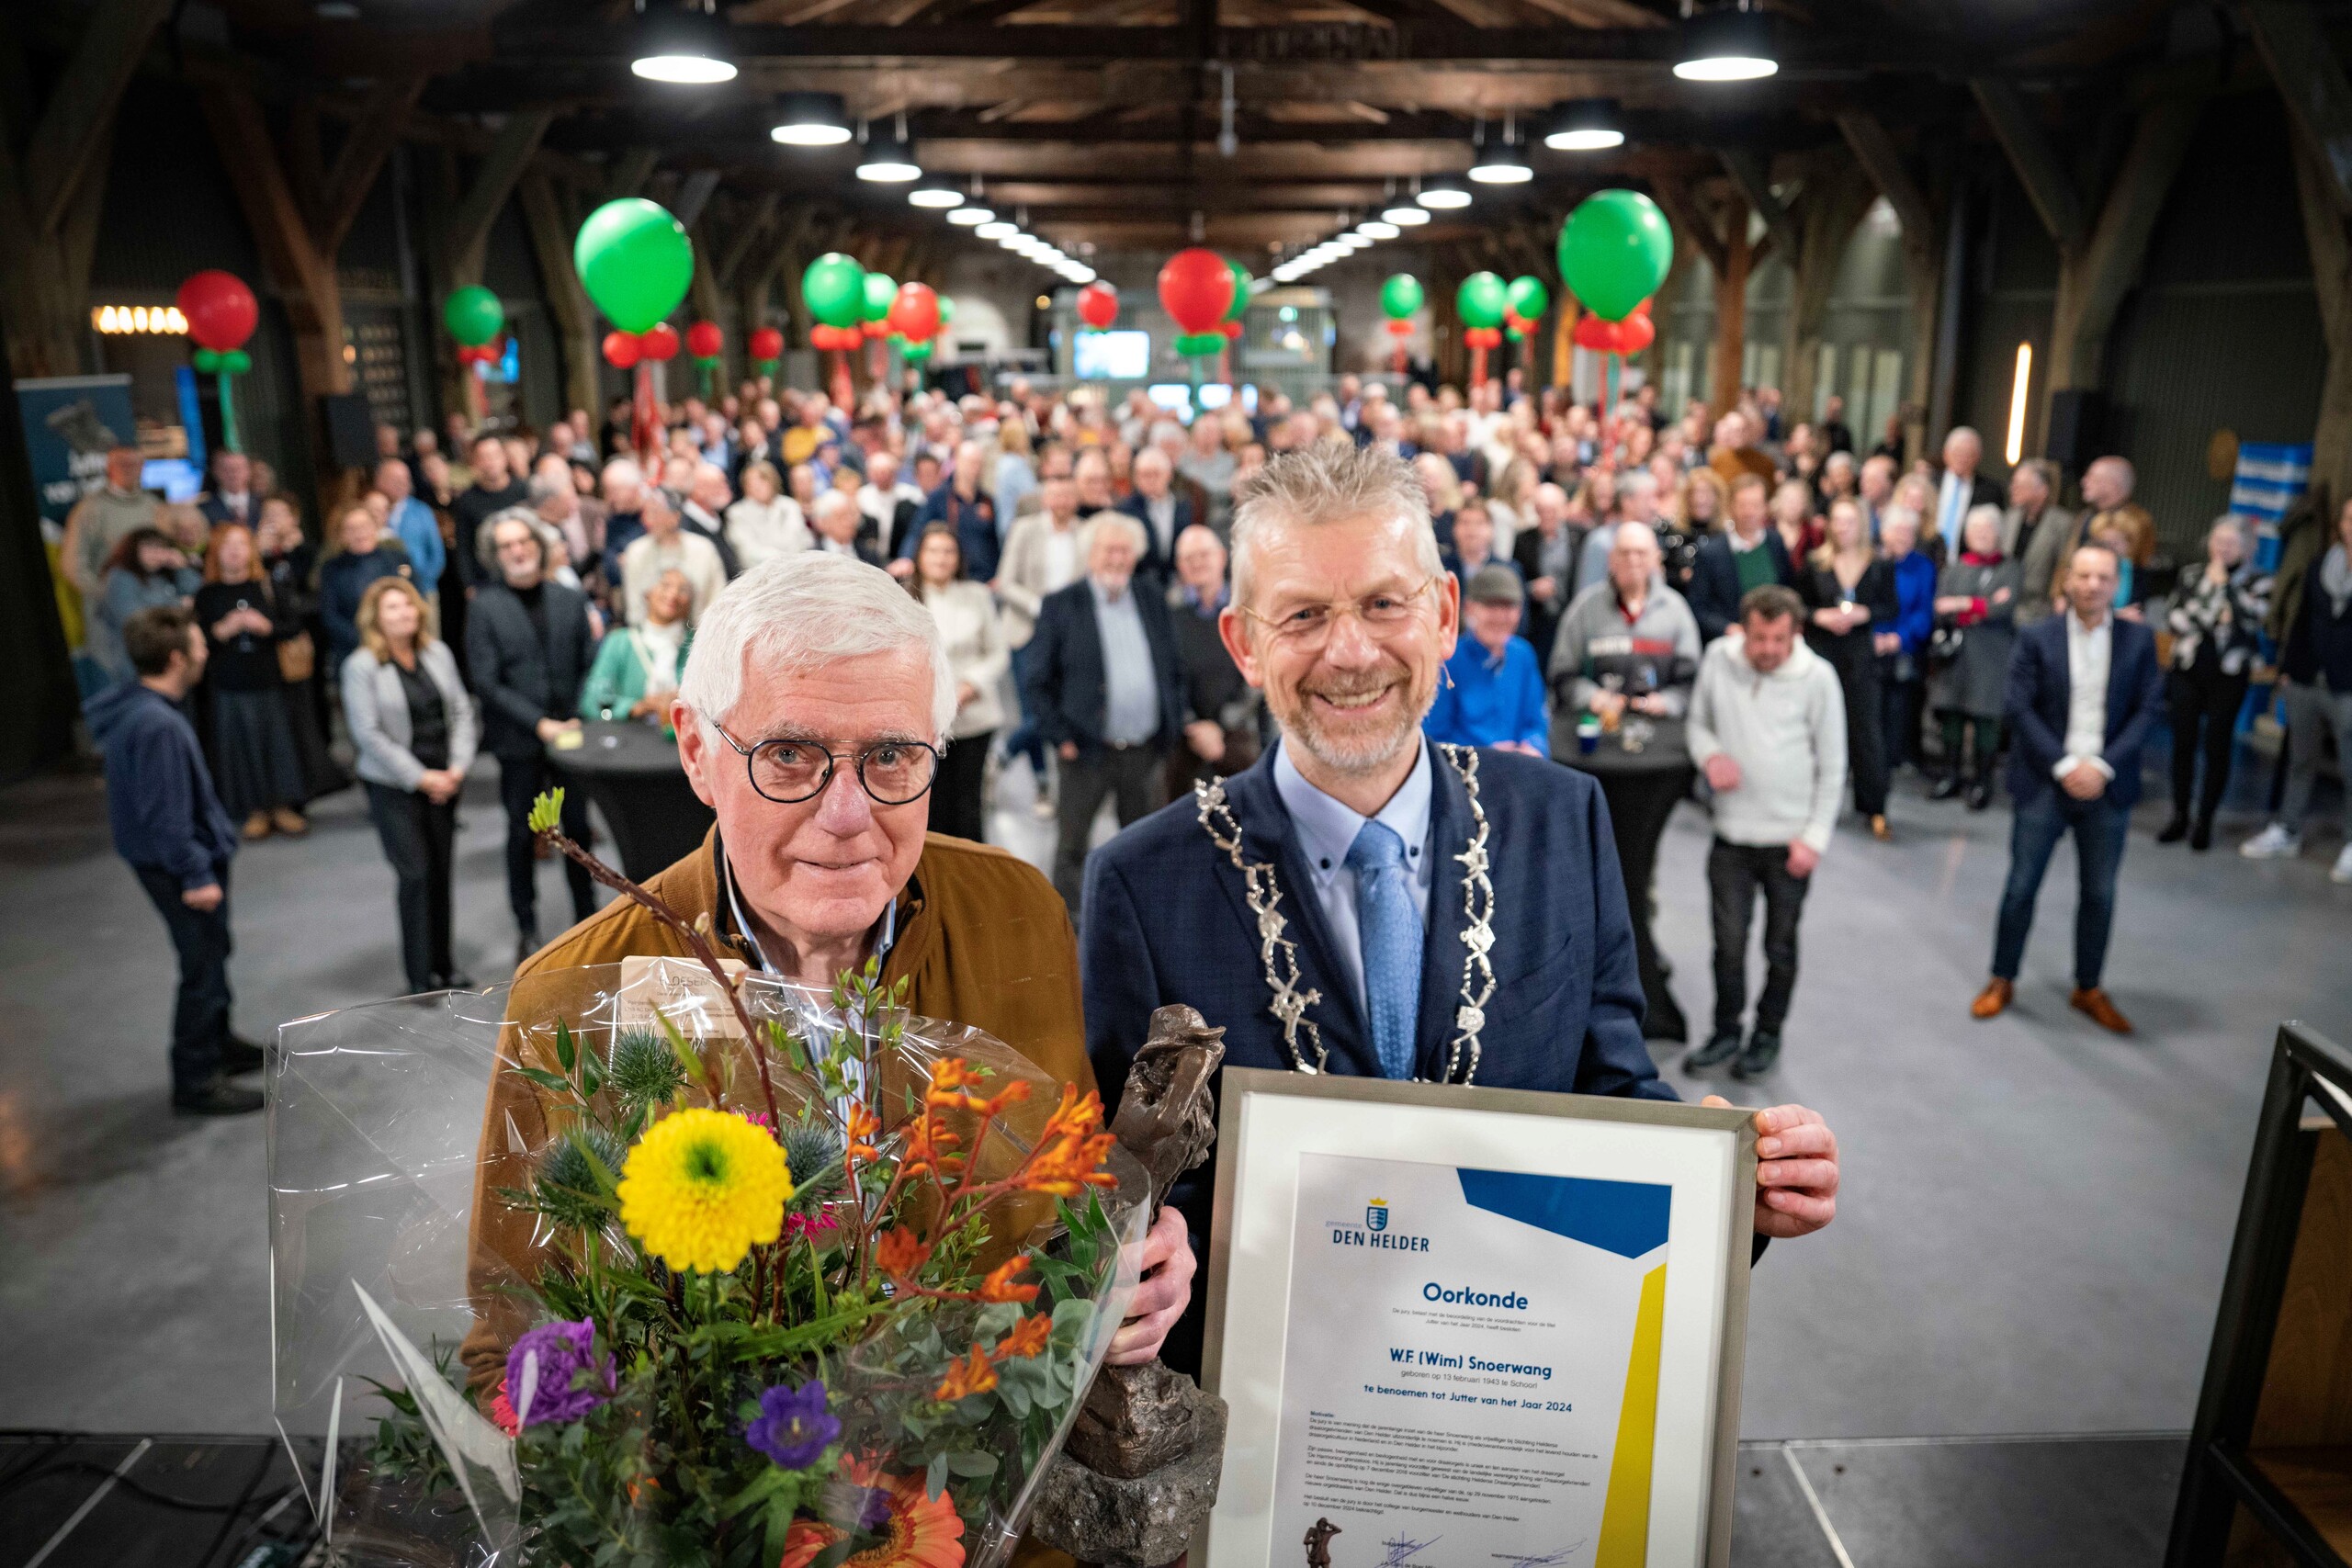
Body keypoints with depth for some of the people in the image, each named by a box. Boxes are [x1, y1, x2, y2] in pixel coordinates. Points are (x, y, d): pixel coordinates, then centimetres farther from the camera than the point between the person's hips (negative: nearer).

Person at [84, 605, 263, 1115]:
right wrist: (195, 875, -21)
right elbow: (164, 814, -27)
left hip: (188, 853, 10)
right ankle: (196, 1082, 14)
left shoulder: (137, 705, 3)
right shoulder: (157, 726, -29)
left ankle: (218, 1043, 42)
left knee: (213, 954, 24)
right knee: (204, 966, 2)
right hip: (177, 862, -10)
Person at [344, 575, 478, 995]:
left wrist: (457, 766, -5)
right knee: (415, 874, -5)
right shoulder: (361, 666, -9)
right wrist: (421, 778, -12)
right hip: (393, 786, -4)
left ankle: (443, 964, 21)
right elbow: (368, 733, -12)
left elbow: (461, 710, 8)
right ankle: (421, 975, 6)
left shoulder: (438, 652, 6)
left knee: (441, 871, 8)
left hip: (442, 781, 5)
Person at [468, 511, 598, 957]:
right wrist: (541, 724, -15)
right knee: (523, 833, 6)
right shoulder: (485, 608, -4)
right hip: (518, 740, -2)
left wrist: (581, 719, -5)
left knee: (578, 828, 8)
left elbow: (588, 667, 8)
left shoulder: (571, 599, 6)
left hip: (571, 732, 2)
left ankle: (588, 919, 21)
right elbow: (488, 682, -8)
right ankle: (527, 931, 18)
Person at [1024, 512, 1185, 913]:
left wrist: (1173, 726, 4)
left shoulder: (1152, 603, 9)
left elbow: (1171, 669, 15)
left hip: (1145, 750, 4)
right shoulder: (1060, 605, -3)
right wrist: (1059, 737, -11)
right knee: (1071, 848, 4)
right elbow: (1037, 683, -4)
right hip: (1086, 750, -4)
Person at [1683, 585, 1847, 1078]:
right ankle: (1726, 1031, 24)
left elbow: (1832, 766, -4)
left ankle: (1768, 1033, 30)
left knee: (1780, 946, 12)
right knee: (1728, 941, 5)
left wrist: (1815, 836, -6)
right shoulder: (1718, 659, -5)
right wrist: (1710, 755, -12)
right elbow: (1698, 721, 10)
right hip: (1731, 834, 2)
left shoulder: (1818, 677, -10)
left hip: (1790, 839, -1)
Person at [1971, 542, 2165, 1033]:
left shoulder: (2139, 639, 1)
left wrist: (2103, 765, -12)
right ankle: (2002, 980, 19)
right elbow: (2020, 708, -7)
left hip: (2107, 786, 2)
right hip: (2045, 782, -2)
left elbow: (2149, 708, -1)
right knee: (2022, 885, 5)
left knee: (2100, 893, 9)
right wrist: (2064, 765, -15)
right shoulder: (2037, 637, -4)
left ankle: (2088, 989, 24)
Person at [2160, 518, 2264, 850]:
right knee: (2183, 742, 4)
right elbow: (2172, 616, 0)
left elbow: (2253, 618, -14)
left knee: (2217, 746, 1)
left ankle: (2205, 820, 11)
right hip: (2189, 669, 2)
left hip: (2229, 673, -2)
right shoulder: (2191, 574, 7)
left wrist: (2225, 583, -11)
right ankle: (2179, 817, 14)